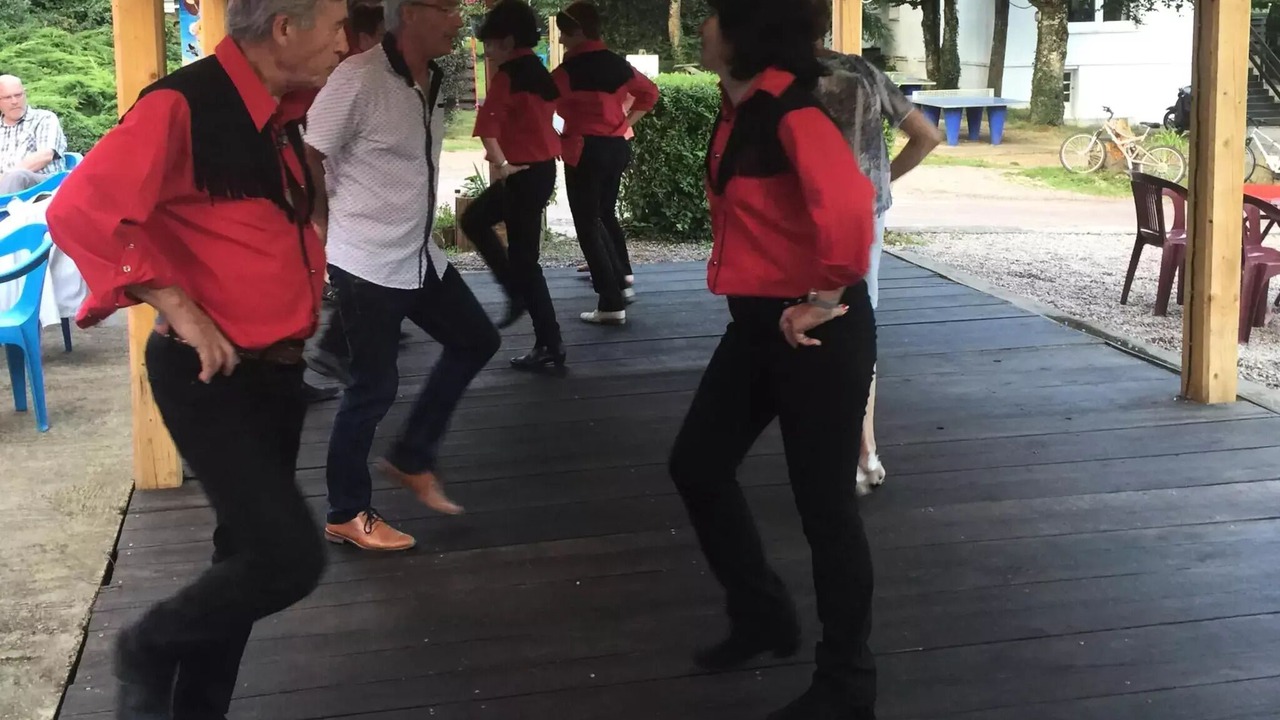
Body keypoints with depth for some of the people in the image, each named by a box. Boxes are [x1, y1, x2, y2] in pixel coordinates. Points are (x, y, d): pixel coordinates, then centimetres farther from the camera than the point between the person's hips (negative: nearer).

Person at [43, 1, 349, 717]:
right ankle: (150, 648, 13)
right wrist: (175, 304, -24)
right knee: (290, 556, -13)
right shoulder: (184, 106, -19)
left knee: (251, 552, 16)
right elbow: (79, 212, -28)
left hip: (275, 369, 9)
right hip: (211, 376, -9)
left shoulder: (279, 114, 7)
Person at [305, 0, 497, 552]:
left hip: (419, 256, 9)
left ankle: (411, 458, 26)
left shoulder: (432, 80, 5)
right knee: (374, 387, 0)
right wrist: (333, 232, -9)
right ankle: (346, 515, 18)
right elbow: (305, 159, -17)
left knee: (476, 341, 14)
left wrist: (406, 231, 15)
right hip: (367, 266, -8)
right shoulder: (358, 78, -21)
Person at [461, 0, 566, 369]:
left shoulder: (509, 75, -16)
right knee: (474, 220, 23)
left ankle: (550, 346, 1)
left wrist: (501, 164, -24)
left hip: (524, 173, -9)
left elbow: (487, 123, -30)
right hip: (539, 168, 9)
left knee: (523, 258, -3)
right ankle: (518, 293, 23)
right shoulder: (537, 71, 11)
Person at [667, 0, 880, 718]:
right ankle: (764, 615, 34)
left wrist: (826, 299, -27)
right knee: (698, 466, 15)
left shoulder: (790, 111, -21)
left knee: (824, 502, 2)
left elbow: (848, 204, -39)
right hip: (758, 323, 9)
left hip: (814, 332, -9)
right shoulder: (742, 108, 7)